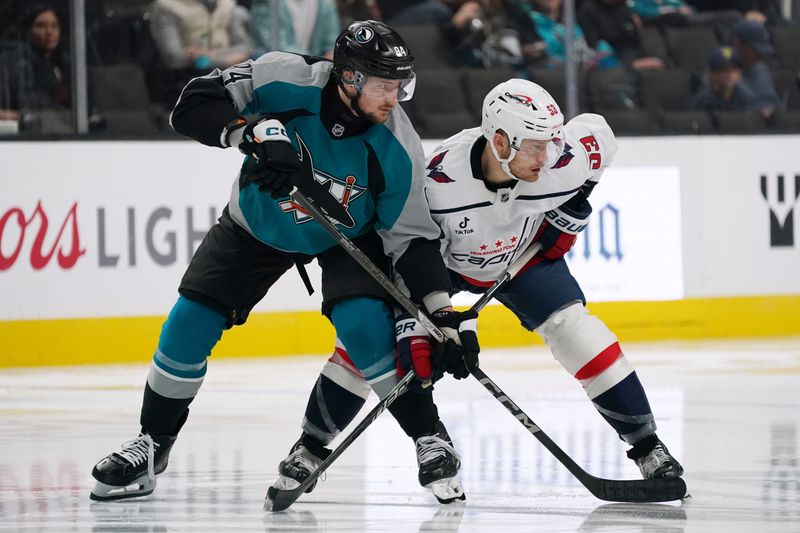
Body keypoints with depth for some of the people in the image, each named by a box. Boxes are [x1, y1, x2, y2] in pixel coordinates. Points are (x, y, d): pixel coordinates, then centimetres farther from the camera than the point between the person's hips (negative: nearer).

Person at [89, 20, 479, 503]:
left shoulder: (397, 149, -28)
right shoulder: (286, 80, -32)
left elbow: (413, 238, -20)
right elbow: (195, 105, -31)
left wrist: (447, 315, -27)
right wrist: (259, 131, -48)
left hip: (348, 234, -1)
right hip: (258, 224, 1)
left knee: (365, 324, -25)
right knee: (189, 326, -4)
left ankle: (429, 438, -9)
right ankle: (153, 444, 16)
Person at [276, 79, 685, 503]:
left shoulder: (560, 164, -31)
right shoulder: (440, 181, -40)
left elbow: (596, 132, -7)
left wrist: (572, 210, -8)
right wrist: (413, 329, -36)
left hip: (525, 255, 2)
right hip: (442, 256, -2)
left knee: (576, 331, -16)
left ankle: (646, 444, -5)